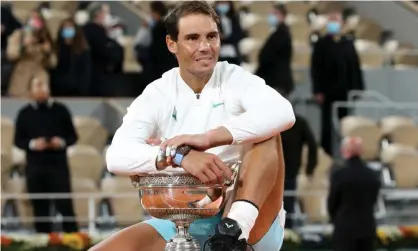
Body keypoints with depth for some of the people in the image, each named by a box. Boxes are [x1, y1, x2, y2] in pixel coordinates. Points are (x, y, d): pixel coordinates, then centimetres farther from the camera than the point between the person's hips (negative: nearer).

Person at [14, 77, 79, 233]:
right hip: (35, 167, 1)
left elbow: (73, 136, 9)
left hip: (58, 165, -1)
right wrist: (32, 144, -12)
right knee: (40, 206, 3)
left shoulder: (60, 110, 5)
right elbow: (18, 140, 8)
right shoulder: (25, 114, 7)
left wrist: (62, 142, -12)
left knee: (64, 203, -5)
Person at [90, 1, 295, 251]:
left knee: (266, 130, -24)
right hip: (183, 227, 1)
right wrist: (179, 156, -34)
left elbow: (283, 113, -23)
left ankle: (235, 229, -39)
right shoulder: (156, 95, 2)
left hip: (252, 226, -1)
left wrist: (209, 138, -33)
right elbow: (117, 155, -15)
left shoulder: (236, 79, -1)